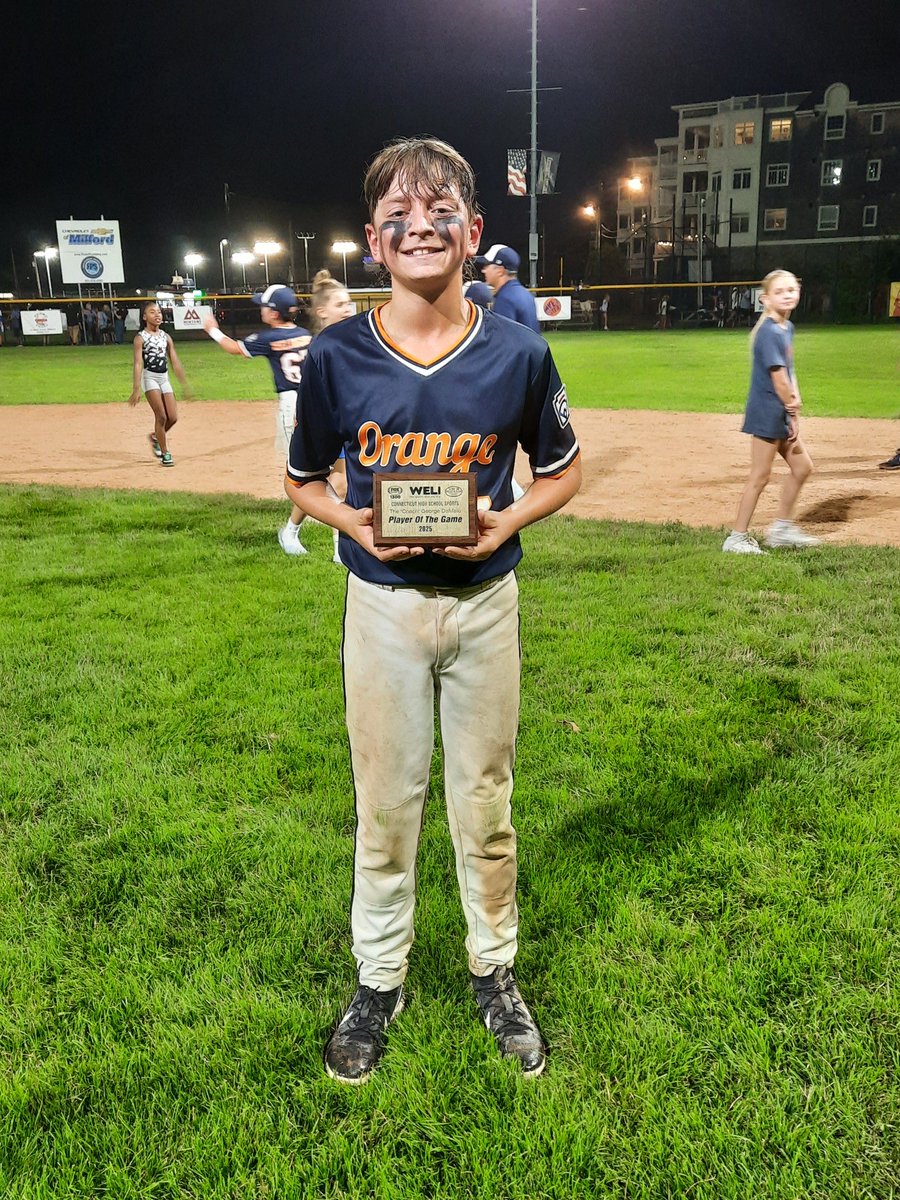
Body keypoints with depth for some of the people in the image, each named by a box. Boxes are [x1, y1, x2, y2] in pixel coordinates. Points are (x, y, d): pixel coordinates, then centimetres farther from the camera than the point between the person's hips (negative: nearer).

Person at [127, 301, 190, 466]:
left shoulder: (166, 337, 9)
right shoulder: (140, 338, -6)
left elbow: (176, 363, 10)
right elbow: (138, 364, -14)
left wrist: (185, 385, 7)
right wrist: (136, 389, -22)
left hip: (164, 378, 5)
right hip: (149, 378, -5)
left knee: (173, 417, -1)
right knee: (161, 416, -10)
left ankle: (156, 436, 29)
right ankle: (165, 453, 3)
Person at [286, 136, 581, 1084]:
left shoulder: (518, 353, -8)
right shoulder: (336, 356, -8)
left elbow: (562, 468, 5)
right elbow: (302, 480, 5)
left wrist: (505, 522, -14)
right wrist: (357, 524, -15)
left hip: (484, 603, 0)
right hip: (381, 605, 0)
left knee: (485, 803, 13)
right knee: (385, 802, 12)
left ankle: (494, 972, 36)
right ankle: (378, 979, 34)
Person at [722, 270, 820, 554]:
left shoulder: (787, 328, 11)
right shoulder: (769, 332, -17)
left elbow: (789, 371, 11)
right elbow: (778, 378, -19)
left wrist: (795, 398, -6)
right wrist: (793, 412, -11)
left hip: (781, 413, 9)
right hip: (767, 412, -9)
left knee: (802, 466, 14)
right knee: (760, 475, -4)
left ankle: (781, 529, 24)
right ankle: (737, 537, 5)